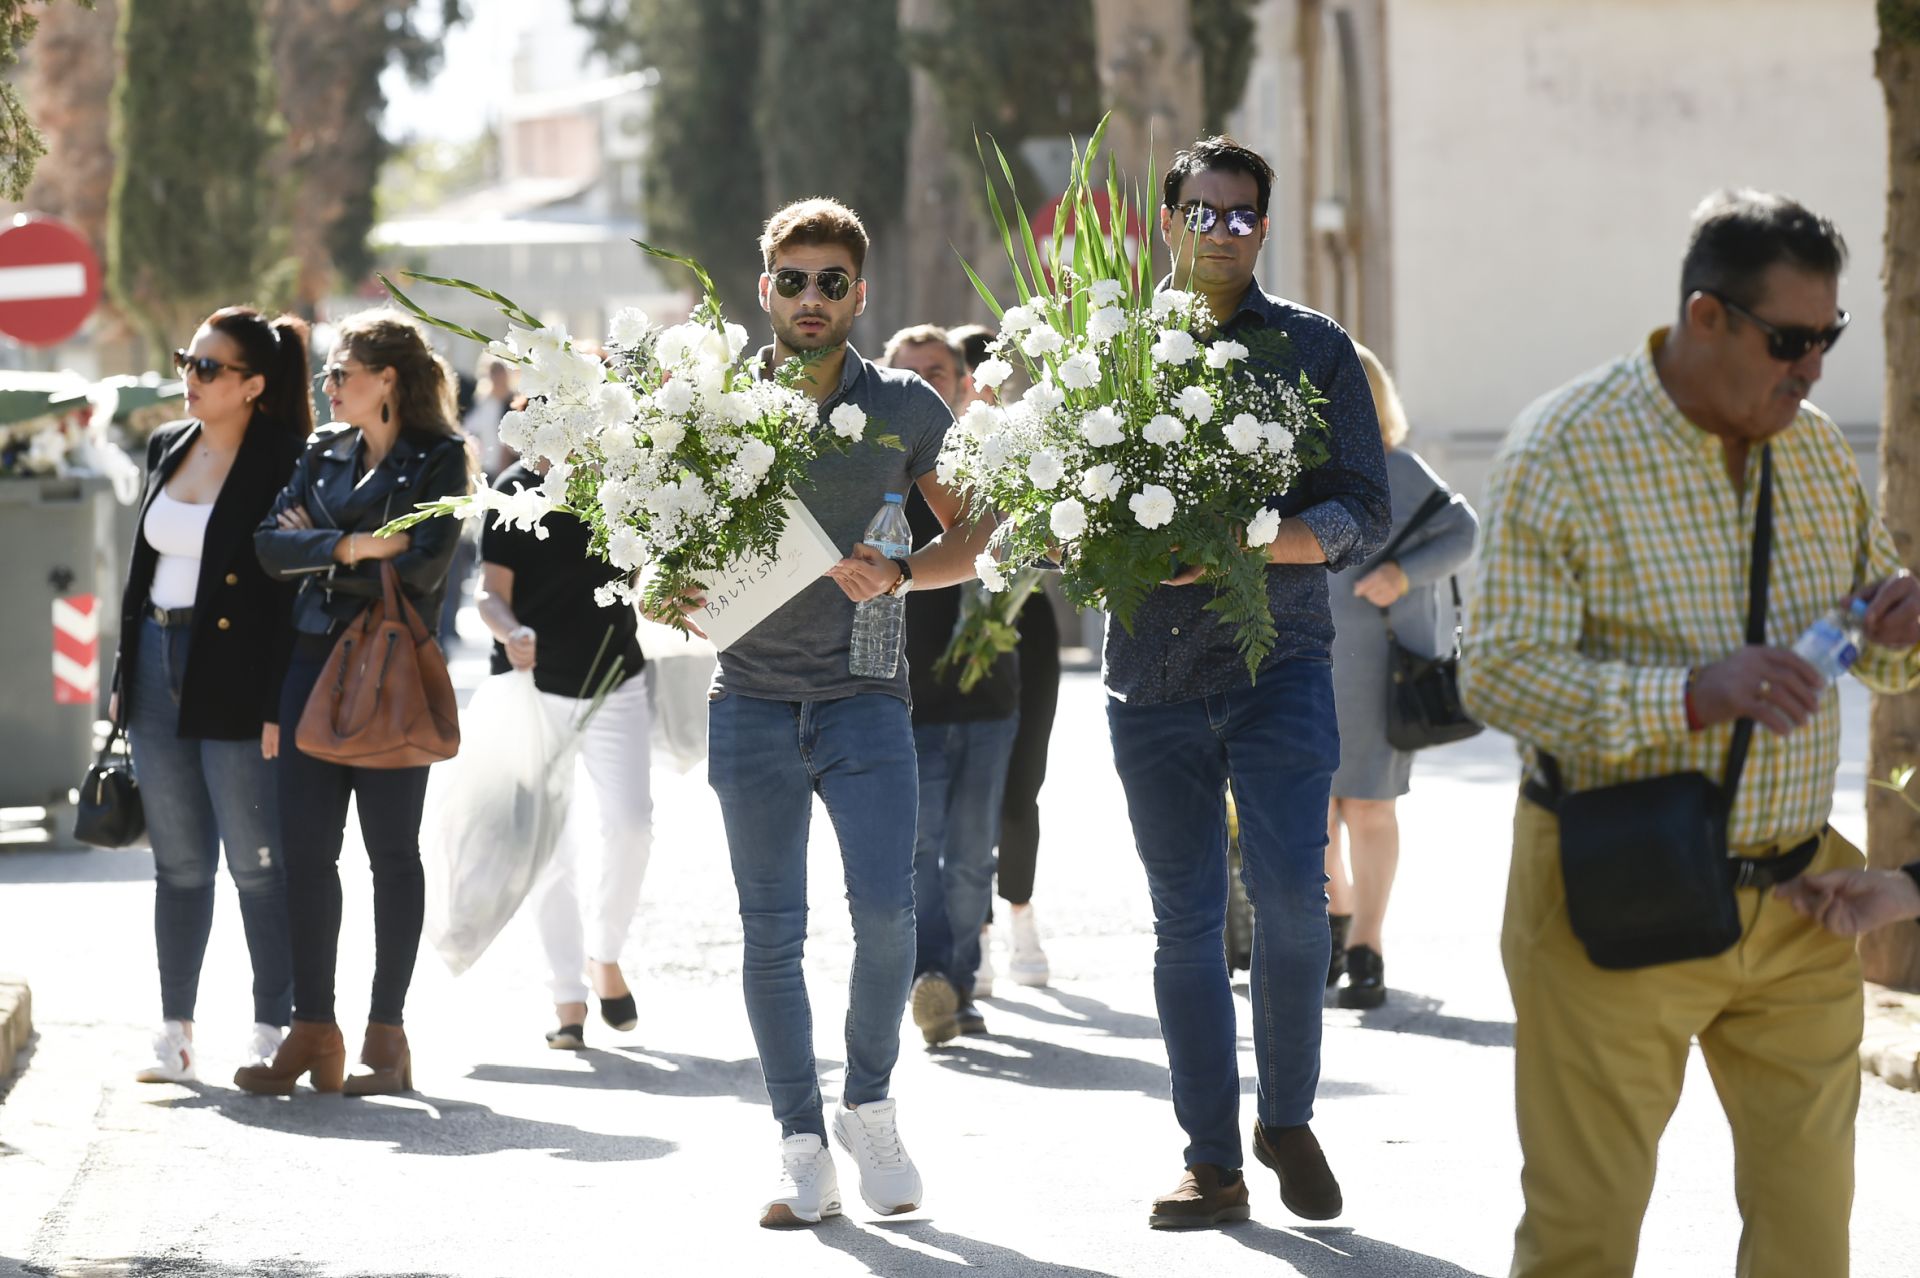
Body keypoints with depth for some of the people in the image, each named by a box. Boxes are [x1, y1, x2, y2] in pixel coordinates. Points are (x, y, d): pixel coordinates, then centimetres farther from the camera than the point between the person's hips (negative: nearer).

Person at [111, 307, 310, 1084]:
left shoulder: (284, 466, -10)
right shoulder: (167, 449, 11)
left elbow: (299, 593, -12)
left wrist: (279, 706, -17)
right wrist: (124, 676, 14)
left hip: (236, 680, -7)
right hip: (159, 666, 7)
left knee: (257, 860, 0)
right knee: (178, 861, 10)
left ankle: (273, 1033, 8)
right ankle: (176, 1034, 15)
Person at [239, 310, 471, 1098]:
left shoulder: (440, 458, -3)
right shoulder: (324, 455, 13)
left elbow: (421, 567, -15)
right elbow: (270, 543, 1)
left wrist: (316, 553, -7)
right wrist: (349, 547, -14)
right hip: (314, 663, 5)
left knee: (392, 851, 3)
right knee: (306, 848, 1)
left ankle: (387, 1035, 8)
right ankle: (313, 1033, 5)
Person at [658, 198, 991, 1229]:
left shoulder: (906, 409, 3)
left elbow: (975, 536, 9)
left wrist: (898, 577, -9)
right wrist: (681, 591, -8)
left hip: (864, 692, -1)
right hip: (752, 698, 1)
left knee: (885, 910, -12)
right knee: (770, 932, 1)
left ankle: (869, 1104, 11)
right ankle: (803, 1149, 8)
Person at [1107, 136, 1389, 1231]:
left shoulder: (1314, 349, 5)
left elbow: (1365, 515, -2)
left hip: (1277, 659, -2)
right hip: (1153, 674, 2)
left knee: (1292, 897, -14)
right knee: (1186, 922, 3)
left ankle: (1289, 1119, 7)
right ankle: (1214, 1162, 10)